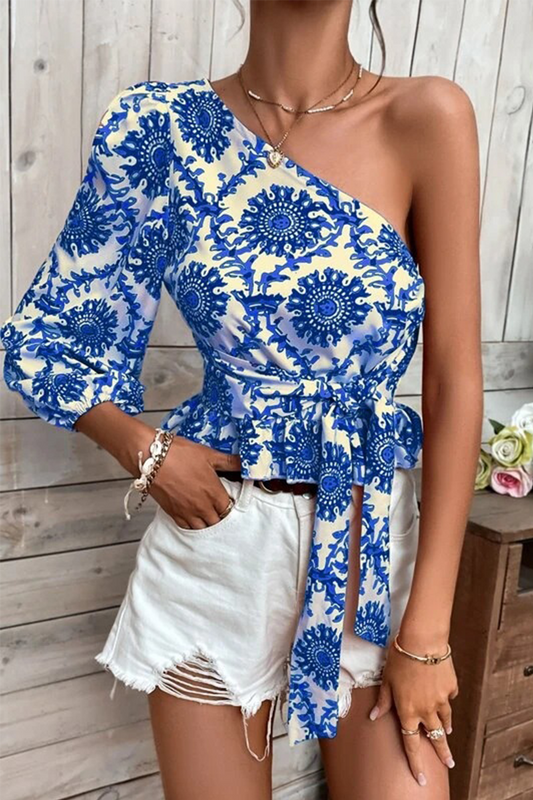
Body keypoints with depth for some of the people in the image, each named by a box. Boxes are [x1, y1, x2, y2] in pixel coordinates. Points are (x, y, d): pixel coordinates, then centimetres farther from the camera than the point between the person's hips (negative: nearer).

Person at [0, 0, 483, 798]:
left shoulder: (426, 118, -9)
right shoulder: (163, 125, -5)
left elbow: (454, 386, -10)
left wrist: (426, 630, -9)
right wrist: (145, 450, -12)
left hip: (373, 546, 0)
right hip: (215, 540, 1)